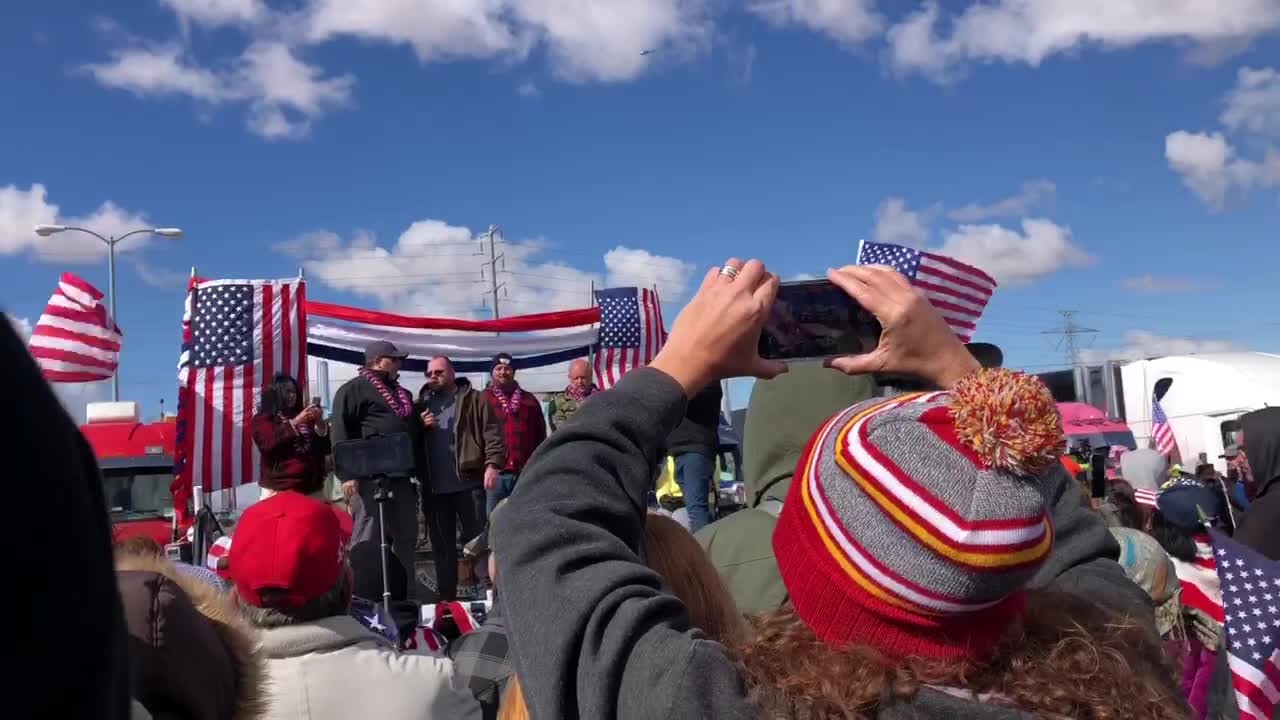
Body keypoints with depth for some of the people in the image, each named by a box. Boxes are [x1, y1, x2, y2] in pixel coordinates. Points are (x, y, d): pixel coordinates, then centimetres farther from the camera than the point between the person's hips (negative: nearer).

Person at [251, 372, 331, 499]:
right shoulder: (263, 420, 7)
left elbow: (326, 449, 10)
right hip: (279, 489, -3)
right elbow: (268, 444, -12)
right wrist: (294, 423, -17)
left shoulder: (306, 419, 14)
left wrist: (320, 423, -6)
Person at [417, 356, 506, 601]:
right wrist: (419, 426, -4)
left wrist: (492, 464, -17)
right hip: (434, 487, 4)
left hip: (468, 482, -4)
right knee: (441, 545, 11)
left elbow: (492, 433, -5)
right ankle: (446, 598, 19)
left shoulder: (474, 399, 3)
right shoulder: (422, 403, 16)